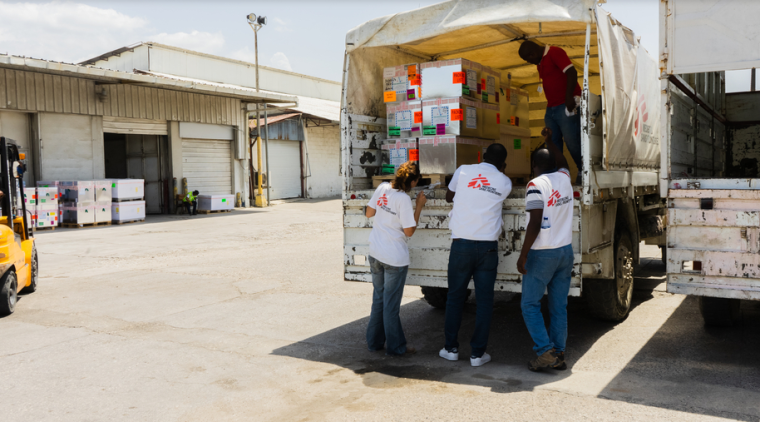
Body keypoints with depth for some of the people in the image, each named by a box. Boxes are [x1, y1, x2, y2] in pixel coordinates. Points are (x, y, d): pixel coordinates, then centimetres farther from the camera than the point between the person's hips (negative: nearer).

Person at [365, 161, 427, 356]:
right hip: (395, 258, -6)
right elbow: (409, 231, -13)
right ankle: (395, 347, 19)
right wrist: (419, 206, -9)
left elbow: (368, 213, 10)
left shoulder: (382, 188, 0)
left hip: (375, 254, 7)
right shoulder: (404, 199, -19)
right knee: (391, 304, 5)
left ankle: (374, 342, 28)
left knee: (378, 299, 19)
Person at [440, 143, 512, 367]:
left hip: (461, 243, 0)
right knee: (484, 300, 7)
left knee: (455, 297, 12)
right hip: (488, 246, 0)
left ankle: (451, 348, 18)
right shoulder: (505, 182, 4)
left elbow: (449, 197, 17)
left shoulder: (463, 171, 3)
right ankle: (477, 353, 10)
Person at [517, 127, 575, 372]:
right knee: (559, 306, 10)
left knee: (530, 304, 2)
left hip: (543, 254, -7)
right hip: (565, 251, 7)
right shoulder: (564, 178, 7)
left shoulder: (536, 185, -13)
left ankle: (546, 351, -5)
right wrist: (549, 140, 41)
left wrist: (523, 255, -16)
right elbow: (562, 162, 33)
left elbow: (535, 224, -20)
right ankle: (559, 354, 13)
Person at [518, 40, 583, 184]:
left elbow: (572, 72, -18)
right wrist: (549, 105, 19)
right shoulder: (540, 63, 21)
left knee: (572, 142, -9)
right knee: (552, 144, 5)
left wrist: (569, 97, -25)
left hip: (567, 106, -9)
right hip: (551, 108, 9)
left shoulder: (555, 52, -6)